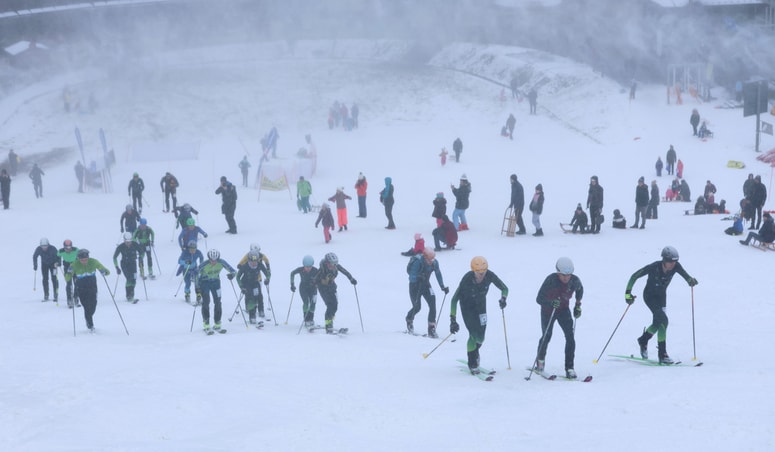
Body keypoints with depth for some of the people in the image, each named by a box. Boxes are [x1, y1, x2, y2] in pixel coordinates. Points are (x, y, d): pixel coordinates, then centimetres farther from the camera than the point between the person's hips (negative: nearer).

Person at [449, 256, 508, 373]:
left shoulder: (489, 275, -26)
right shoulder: (467, 279, -33)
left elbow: (504, 288, -12)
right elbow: (454, 299, -28)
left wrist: (503, 299, -34)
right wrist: (453, 320, -34)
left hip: (481, 305, 3)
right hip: (467, 306, -3)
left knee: (480, 336, 5)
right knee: (474, 334, -15)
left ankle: (475, 352, 38)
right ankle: (472, 363, 4)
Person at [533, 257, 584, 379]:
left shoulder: (574, 280, -21)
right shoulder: (551, 280, -31)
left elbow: (580, 289, 5)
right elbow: (539, 299, -32)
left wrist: (578, 305, 4)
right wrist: (551, 302, -50)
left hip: (564, 310, 2)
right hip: (548, 310, -2)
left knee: (570, 336, -15)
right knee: (546, 336, 9)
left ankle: (569, 368, -11)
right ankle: (540, 360, 40)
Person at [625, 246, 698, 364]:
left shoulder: (676, 266, -20)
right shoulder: (653, 267, -31)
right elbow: (634, 276, -22)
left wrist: (691, 280, -37)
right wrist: (628, 293, -25)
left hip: (662, 296, 6)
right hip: (650, 296, -6)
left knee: (657, 323, 12)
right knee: (663, 319, -22)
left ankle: (643, 340, 44)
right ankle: (662, 354, -18)